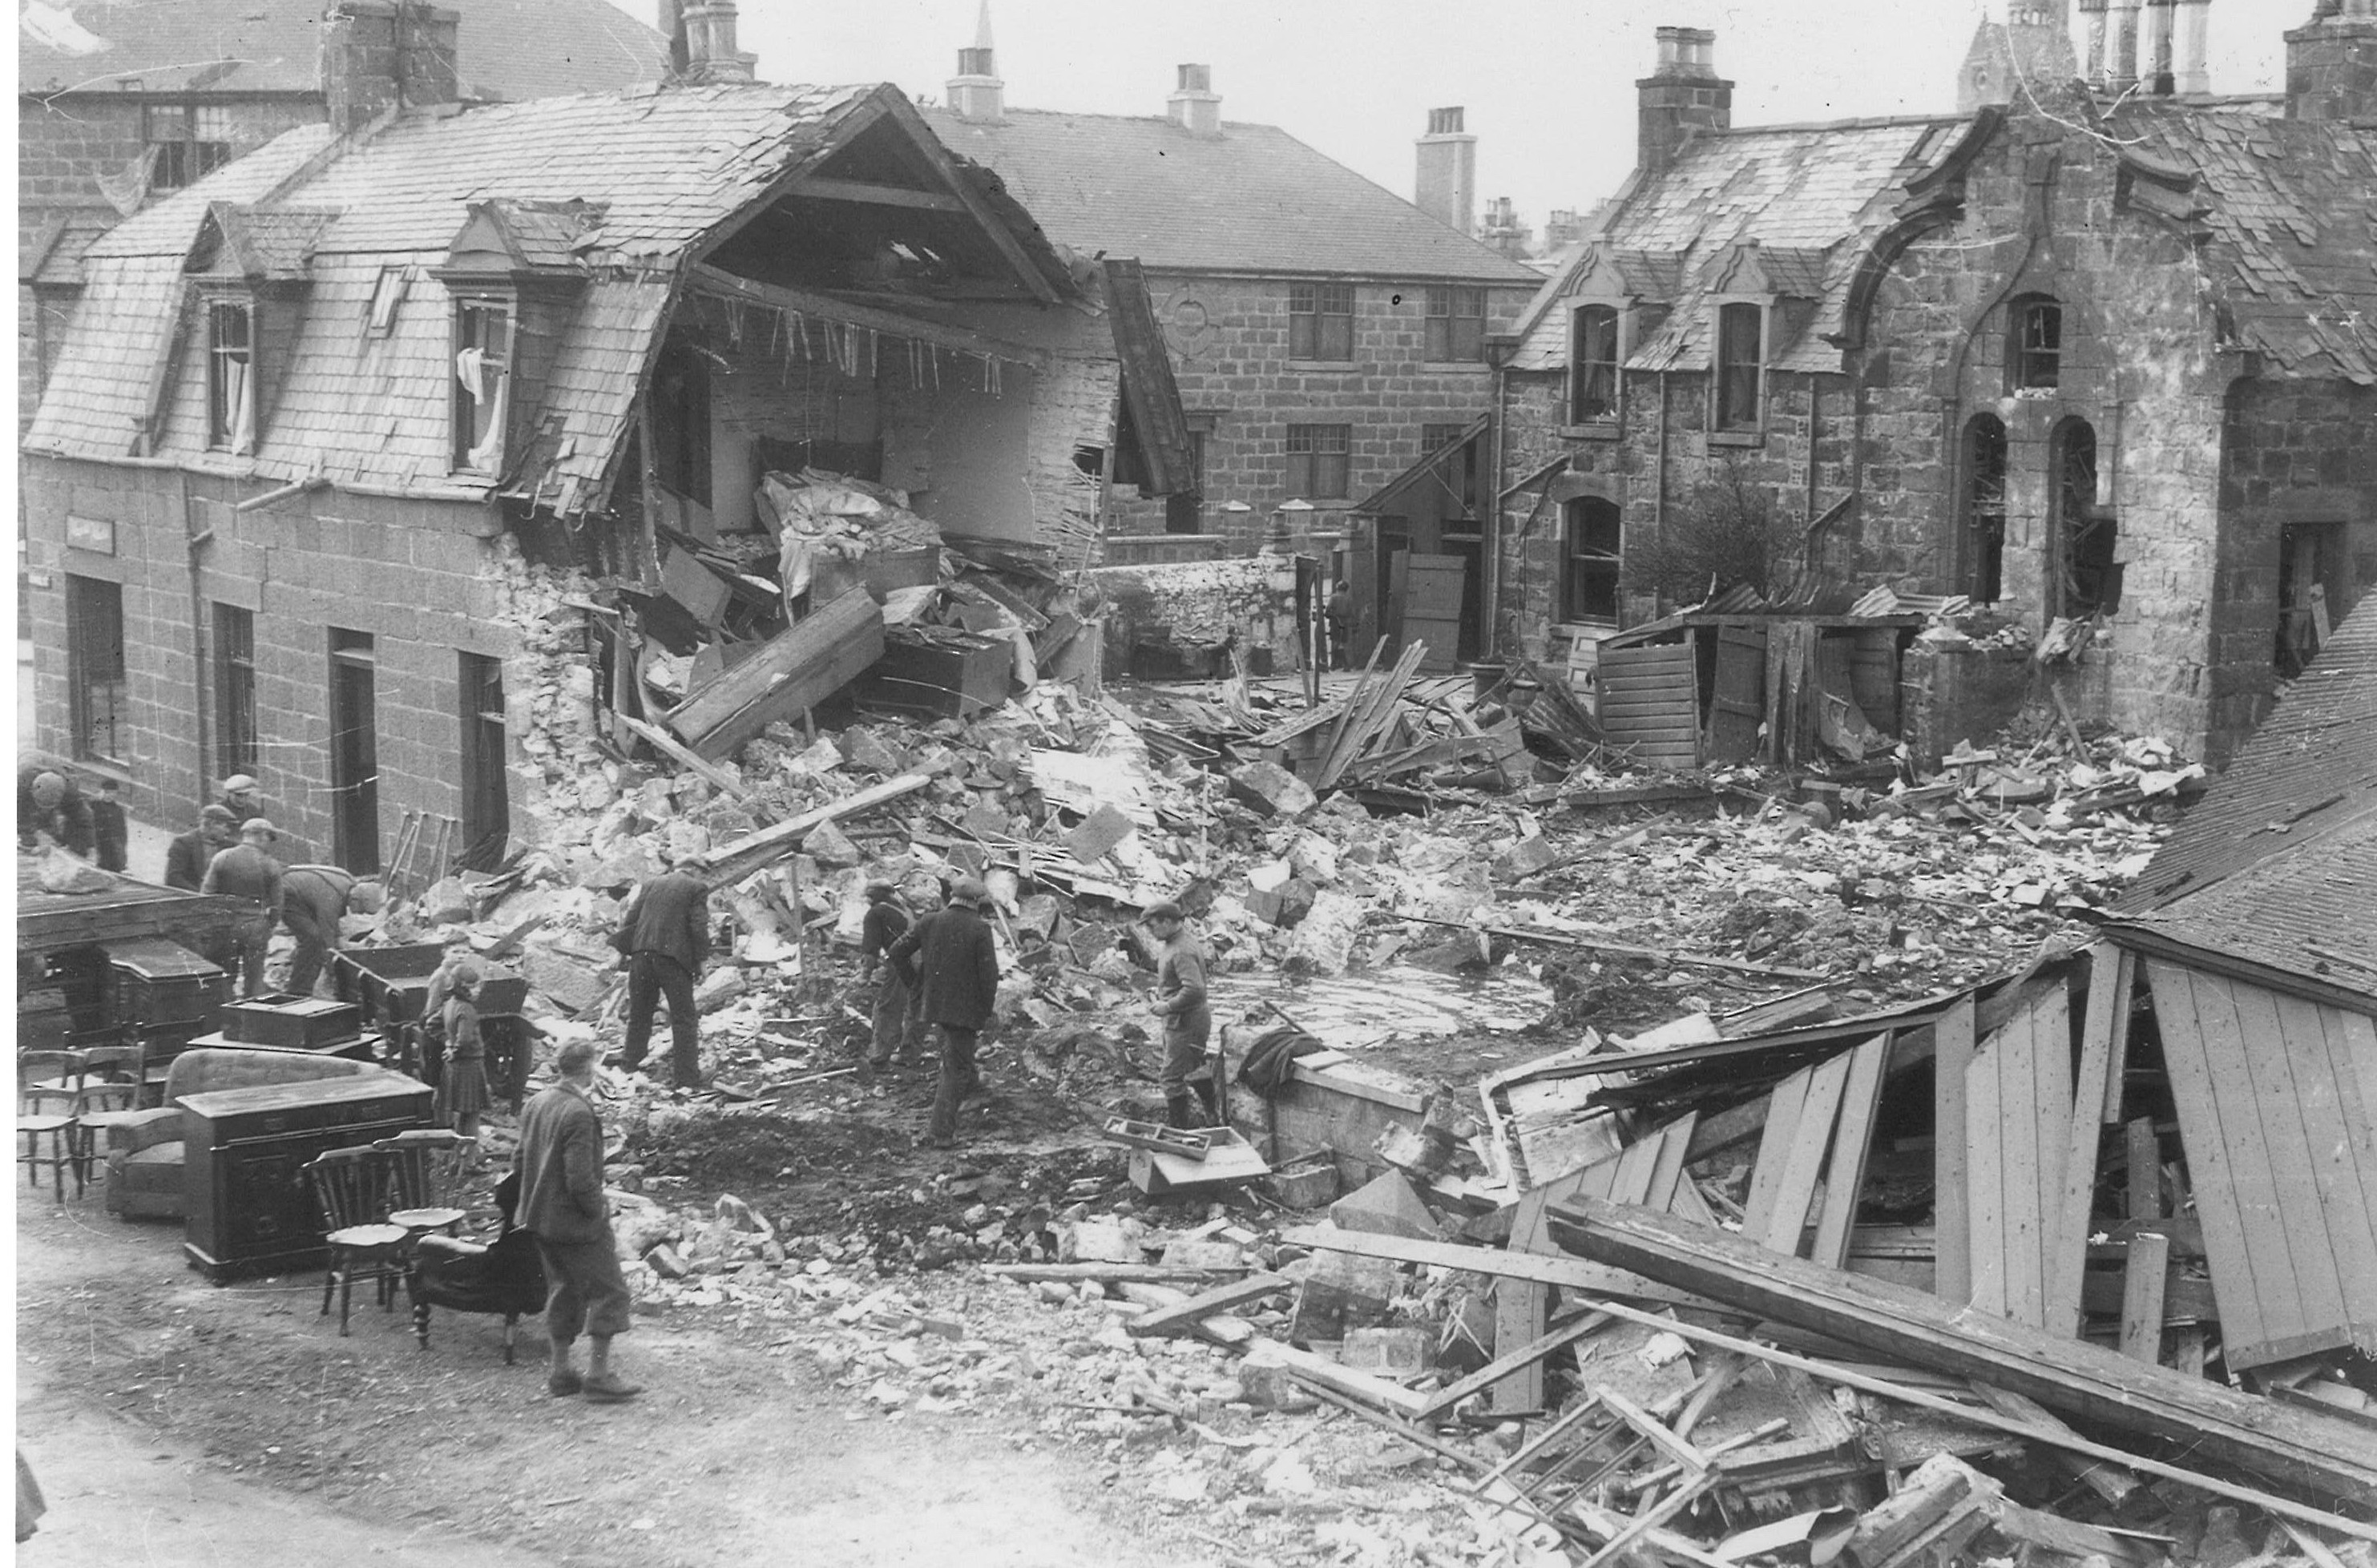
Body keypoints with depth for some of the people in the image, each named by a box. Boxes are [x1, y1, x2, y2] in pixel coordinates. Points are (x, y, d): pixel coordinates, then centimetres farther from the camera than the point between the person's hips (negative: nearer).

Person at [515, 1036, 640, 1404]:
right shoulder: (578, 1114, -23)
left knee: (563, 1289, 19)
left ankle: (560, 1372, 25)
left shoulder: (536, 1104, 5)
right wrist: (599, 1210, -10)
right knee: (608, 1290, 1)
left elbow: (520, 1162, 14)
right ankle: (598, 1375, 2)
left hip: (541, 1219, 9)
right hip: (576, 1222, -9)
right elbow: (581, 1178, -26)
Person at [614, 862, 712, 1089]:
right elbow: (698, 926, -5)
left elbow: (630, 919, 13)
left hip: (642, 954, 4)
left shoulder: (651, 884, 18)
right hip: (674, 957, -4)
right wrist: (698, 960, 1)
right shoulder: (697, 888, 5)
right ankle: (687, 1077, 1)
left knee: (639, 1014, 18)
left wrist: (625, 951, 18)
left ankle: (630, 1063, 27)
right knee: (683, 1019, 2)